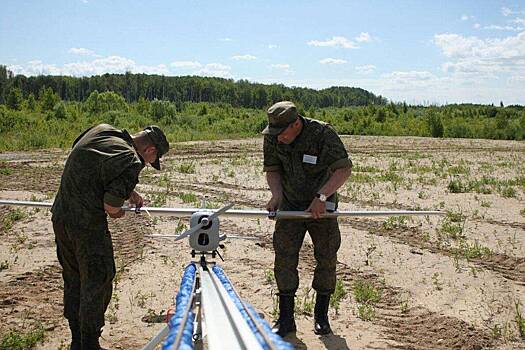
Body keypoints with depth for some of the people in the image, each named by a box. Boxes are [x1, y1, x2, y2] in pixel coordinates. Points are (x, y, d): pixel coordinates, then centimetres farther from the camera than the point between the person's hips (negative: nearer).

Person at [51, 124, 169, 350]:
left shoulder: (100, 130, 5)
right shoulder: (132, 162, -19)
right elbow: (111, 206, -20)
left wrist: (129, 193, 19)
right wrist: (118, 212, 4)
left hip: (60, 217, 9)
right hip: (88, 227, -9)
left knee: (73, 281, 20)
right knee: (96, 285, 7)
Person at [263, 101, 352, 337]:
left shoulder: (323, 134, -23)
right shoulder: (272, 139, -11)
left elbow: (344, 169, -23)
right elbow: (272, 169, 2)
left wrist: (321, 196, -32)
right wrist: (276, 194, -16)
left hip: (321, 206, -2)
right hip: (290, 205, 2)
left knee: (327, 258, 3)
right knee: (284, 258, -5)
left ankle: (321, 317, 19)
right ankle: (285, 319, 4)